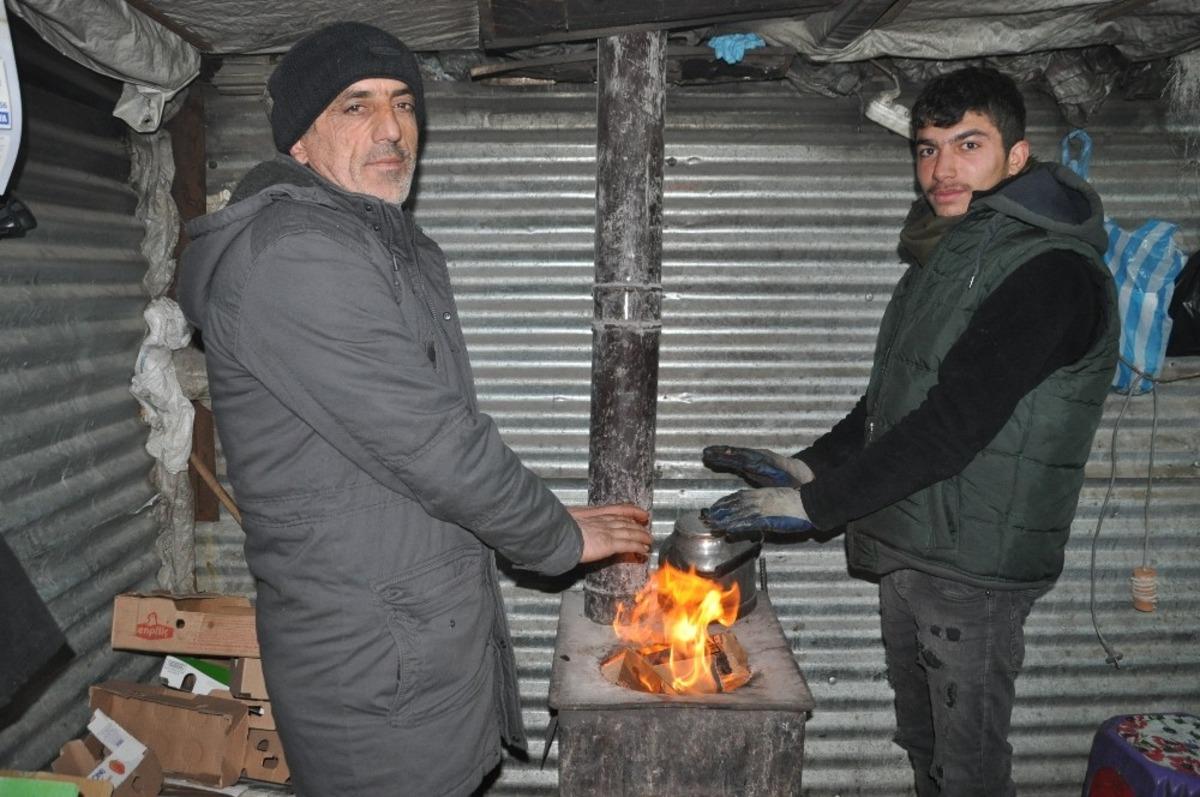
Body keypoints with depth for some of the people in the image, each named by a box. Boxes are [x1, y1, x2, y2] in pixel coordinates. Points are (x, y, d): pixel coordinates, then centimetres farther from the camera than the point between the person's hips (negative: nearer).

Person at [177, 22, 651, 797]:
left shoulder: (399, 246, 13)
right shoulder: (294, 254, -20)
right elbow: (427, 442, -23)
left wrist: (551, 520, 13)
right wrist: (561, 537, -9)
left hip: (434, 618, 9)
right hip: (375, 665, -9)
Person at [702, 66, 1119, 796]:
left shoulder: (1053, 272, -18)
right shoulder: (944, 255, 12)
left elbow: (955, 422, -25)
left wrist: (818, 504, -22)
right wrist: (814, 464, 3)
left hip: (973, 567, -8)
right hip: (906, 548, 8)